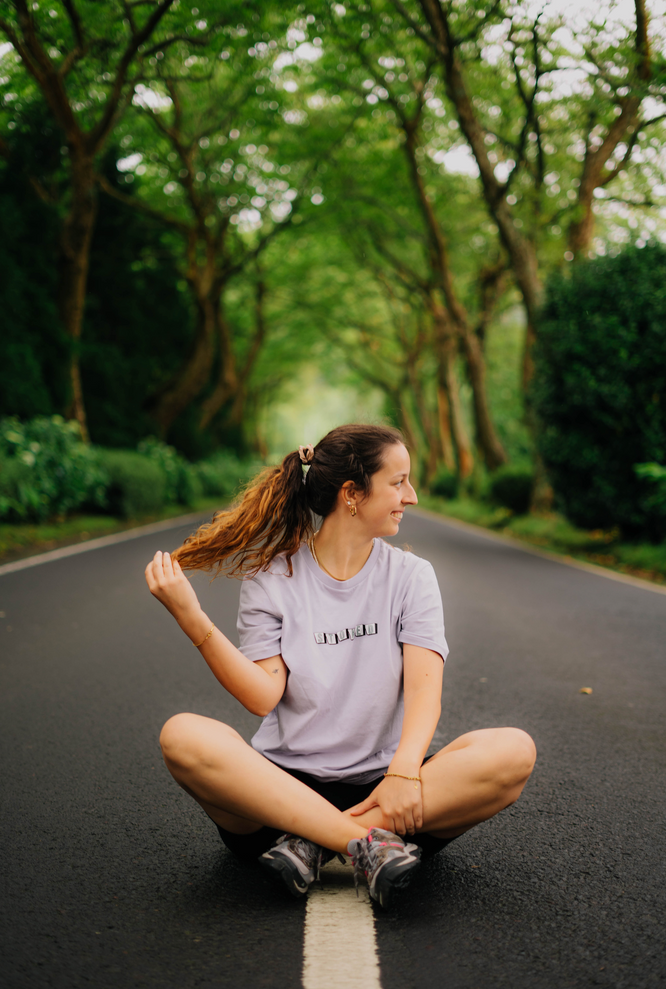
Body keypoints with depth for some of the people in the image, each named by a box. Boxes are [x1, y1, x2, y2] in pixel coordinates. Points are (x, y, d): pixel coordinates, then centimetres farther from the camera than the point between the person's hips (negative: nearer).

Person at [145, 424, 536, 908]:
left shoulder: (411, 576, 7)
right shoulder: (271, 577, 4)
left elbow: (425, 689, -6)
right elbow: (263, 697, -7)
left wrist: (404, 770, -26)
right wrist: (192, 618, -18)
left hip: (379, 784, 2)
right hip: (282, 782, -1)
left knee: (513, 750, -25)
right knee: (184, 736, -29)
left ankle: (313, 841, -26)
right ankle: (366, 840, -31)